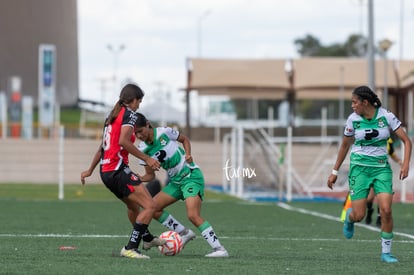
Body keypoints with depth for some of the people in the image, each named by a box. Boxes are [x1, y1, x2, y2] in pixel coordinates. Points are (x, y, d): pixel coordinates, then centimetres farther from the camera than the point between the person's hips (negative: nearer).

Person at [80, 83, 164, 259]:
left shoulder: (112, 116, 19)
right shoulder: (129, 114, -7)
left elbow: (102, 146, 28)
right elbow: (123, 141, -22)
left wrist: (90, 170, 35)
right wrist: (146, 158, -19)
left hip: (106, 172, 10)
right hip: (118, 170, -10)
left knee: (133, 206, 30)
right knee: (150, 206, -14)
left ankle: (147, 238, 50)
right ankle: (130, 248, -19)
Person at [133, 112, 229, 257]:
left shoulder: (164, 132, -14)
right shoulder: (143, 149, -3)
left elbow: (184, 139, 6)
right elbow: (150, 175, 4)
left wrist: (188, 154, -12)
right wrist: (138, 179, -16)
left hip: (191, 176, -7)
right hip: (175, 181, 7)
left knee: (193, 216, -22)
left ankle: (219, 249, -23)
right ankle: (184, 233, 12)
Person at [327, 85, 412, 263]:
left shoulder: (386, 116, -7)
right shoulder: (353, 119, -2)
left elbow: (406, 140, -4)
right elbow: (345, 145, 12)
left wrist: (406, 164, -19)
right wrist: (335, 172, 14)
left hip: (381, 167, -1)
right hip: (360, 167, 1)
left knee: (386, 210, -17)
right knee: (358, 216, -7)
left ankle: (386, 252, -2)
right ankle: (349, 217, 32)